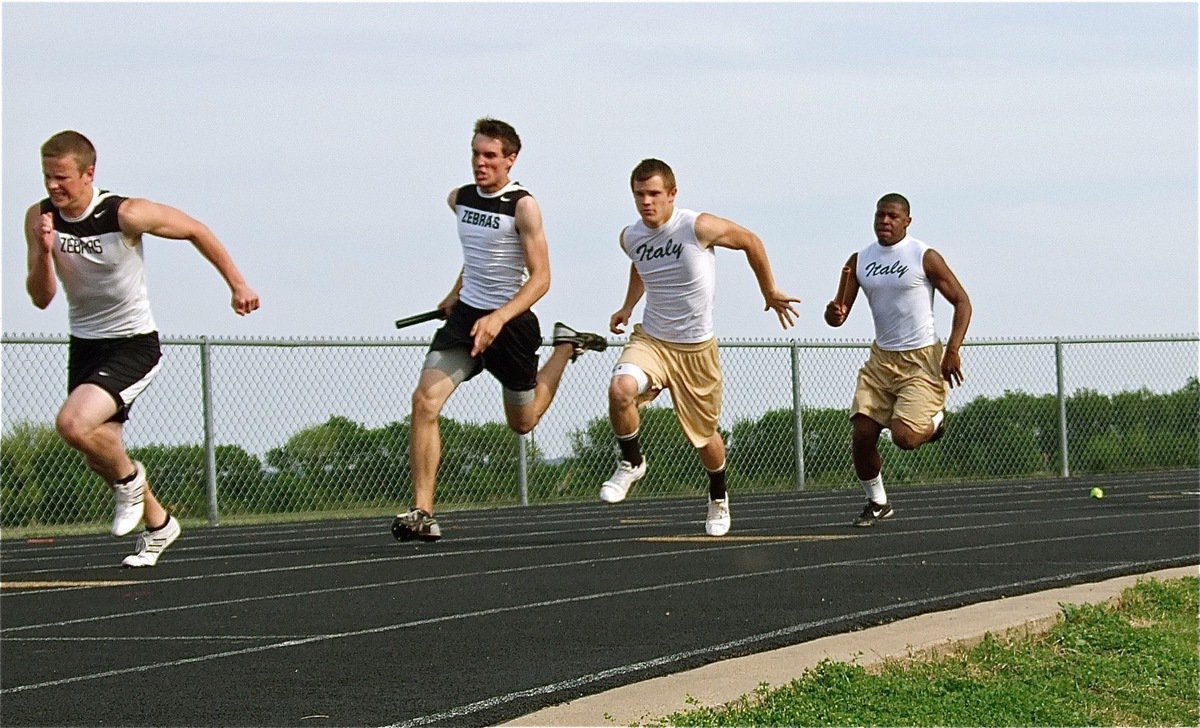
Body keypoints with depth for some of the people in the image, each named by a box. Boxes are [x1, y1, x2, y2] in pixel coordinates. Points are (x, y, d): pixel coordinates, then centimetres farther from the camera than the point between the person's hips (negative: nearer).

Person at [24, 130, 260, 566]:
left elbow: (195, 232, -5)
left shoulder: (126, 215, -21)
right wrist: (45, 252, -28)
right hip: (84, 345, 6)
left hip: (133, 346, -6)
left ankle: (129, 479, 2)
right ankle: (158, 524, 39)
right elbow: (41, 298, -9)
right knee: (101, 456, 14)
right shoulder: (40, 219, -9)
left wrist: (237, 285, 1)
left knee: (73, 424, -27)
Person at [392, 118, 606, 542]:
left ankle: (567, 347, 38)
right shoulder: (459, 200, 4)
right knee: (425, 400, -18)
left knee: (522, 423, 14)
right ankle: (422, 513, -19)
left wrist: (499, 318, -30)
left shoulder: (523, 207, -14)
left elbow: (540, 278, -18)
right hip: (466, 316, 4)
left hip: (512, 321, -4)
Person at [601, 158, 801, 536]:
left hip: (697, 348, -2)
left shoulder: (699, 228, -18)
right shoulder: (630, 238, -2)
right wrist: (627, 307, 26)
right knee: (620, 389, -30)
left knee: (704, 435, 10)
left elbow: (750, 241, 0)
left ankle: (718, 496, 41)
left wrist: (769, 292, 9)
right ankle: (631, 462, -4)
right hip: (650, 340, 2)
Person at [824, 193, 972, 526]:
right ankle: (877, 503, 16)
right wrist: (835, 313, -18)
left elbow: (962, 302, -4)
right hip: (882, 358, 5)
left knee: (904, 437, -20)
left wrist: (953, 350, -16)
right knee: (862, 434, -6)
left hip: (922, 360, -5)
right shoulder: (859, 261, 6)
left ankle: (935, 419, 16)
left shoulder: (925, 257, -7)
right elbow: (838, 315, 8)